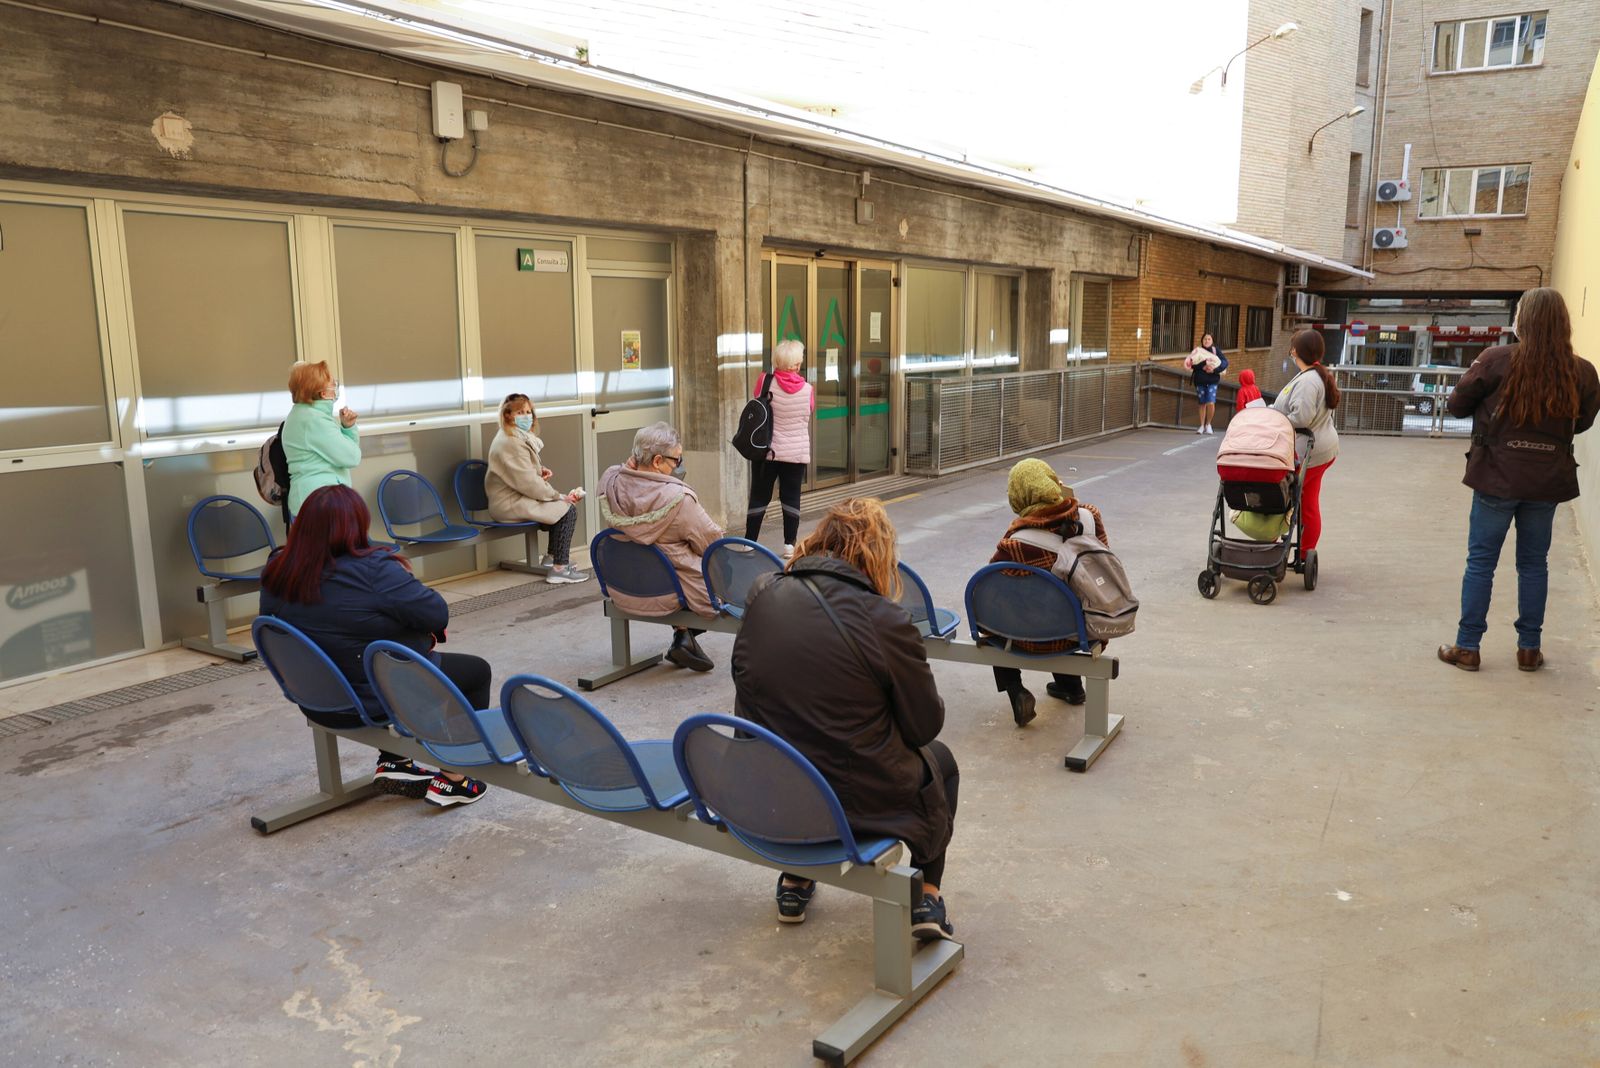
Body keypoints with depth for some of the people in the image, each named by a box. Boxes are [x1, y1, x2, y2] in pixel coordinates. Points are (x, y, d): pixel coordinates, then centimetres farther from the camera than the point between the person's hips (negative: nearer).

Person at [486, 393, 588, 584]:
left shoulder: (521, 437, 11)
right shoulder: (510, 443, -21)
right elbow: (528, 483, -24)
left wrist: (541, 470, 5)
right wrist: (559, 496, -14)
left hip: (516, 497, 10)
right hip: (509, 504, -10)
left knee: (566, 503, 13)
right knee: (568, 510, -13)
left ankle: (553, 557, 23)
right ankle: (559, 569, -10)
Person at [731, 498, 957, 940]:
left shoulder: (762, 594, -6)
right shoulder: (885, 621, -20)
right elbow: (925, 725, -8)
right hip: (859, 801, -4)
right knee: (939, 759, 26)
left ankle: (795, 882, 39)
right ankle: (925, 896, 24)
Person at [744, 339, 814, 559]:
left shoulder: (765, 382, -10)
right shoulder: (806, 389, -8)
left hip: (767, 449, 0)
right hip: (797, 451, 0)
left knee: (759, 497, 7)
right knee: (791, 498, 8)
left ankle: (749, 543, 9)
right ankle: (789, 545, 9)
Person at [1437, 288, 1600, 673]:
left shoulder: (1497, 360, -13)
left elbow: (1457, 405, -4)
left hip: (1497, 478, -3)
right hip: (1547, 482, 3)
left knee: (1480, 562, 6)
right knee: (1534, 563, 14)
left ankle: (1467, 647, 10)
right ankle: (1530, 648, 21)